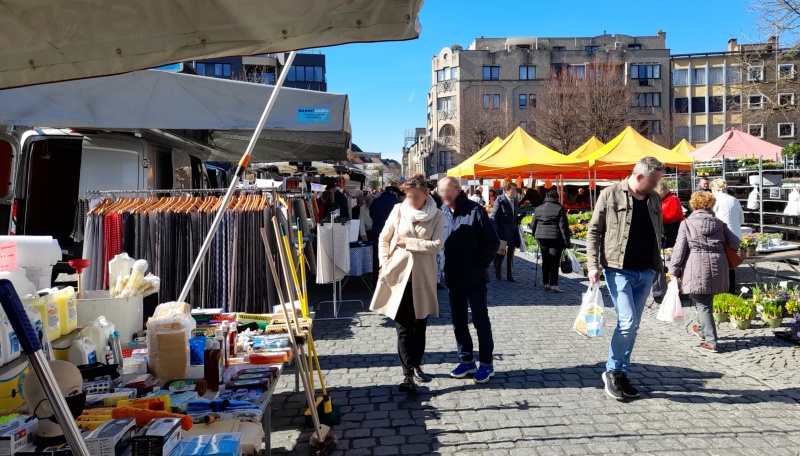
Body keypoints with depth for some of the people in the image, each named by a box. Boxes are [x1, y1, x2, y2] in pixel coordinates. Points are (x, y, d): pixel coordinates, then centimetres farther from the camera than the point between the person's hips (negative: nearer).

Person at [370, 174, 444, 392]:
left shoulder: (436, 215, -4)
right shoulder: (398, 210, -3)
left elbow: (437, 245, -13)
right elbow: (383, 238, 7)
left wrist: (408, 242, -15)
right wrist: (384, 263, -3)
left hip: (422, 276, 1)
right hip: (399, 274, -1)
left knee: (420, 325, 13)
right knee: (403, 327, -2)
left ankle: (416, 366, 30)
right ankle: (408, 374, 0)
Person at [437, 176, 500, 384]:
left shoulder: (475, 211, -12)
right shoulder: (442, 212, 1)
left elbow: (493, 242, -9)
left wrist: (480, 264, -9)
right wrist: (447, 269, 3)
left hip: (475, 278, -5)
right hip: (453, 278, 5)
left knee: (481, 320, 4)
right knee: (458, 321, 12)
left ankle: (486, 364, 16)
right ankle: (466, 361, 26)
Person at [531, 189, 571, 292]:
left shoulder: (539, 209, 9)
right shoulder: (559, 209, -6)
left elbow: (533, 225, 15)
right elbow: (563, 227, -9)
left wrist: (536, 236, 29)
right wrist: (566, 242, -7)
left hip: (541, 238, 4)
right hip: (555, 239, -4)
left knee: (545, 261, 12)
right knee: (555, 262, -2)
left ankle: (546, 284, 14)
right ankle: (553, 284, -7)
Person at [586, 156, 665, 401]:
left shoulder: (654, 199, 10)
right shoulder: (611, 194, -6)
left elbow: (659, 234, 19)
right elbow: (594, 231, -4)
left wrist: (658, 266, 15)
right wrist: (593, 265, -11)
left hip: (645, 272, 6)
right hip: (618, 270, -5)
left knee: (632, 326, 10)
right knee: (627, 321, -12)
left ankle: (622, 373, 22)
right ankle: (612, 371, 6)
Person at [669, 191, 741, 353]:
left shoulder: (686, 224, -2)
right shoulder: (719, 224, 9)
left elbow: (680, 249, -6)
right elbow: (735, 243, 9)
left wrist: (674, 271, -1)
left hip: (696, 270, -4)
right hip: (717, 270, 4)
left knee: (702, 304, 2)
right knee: (706, 302, 22)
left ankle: (710, 342, -1)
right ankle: (702, 329, 42)